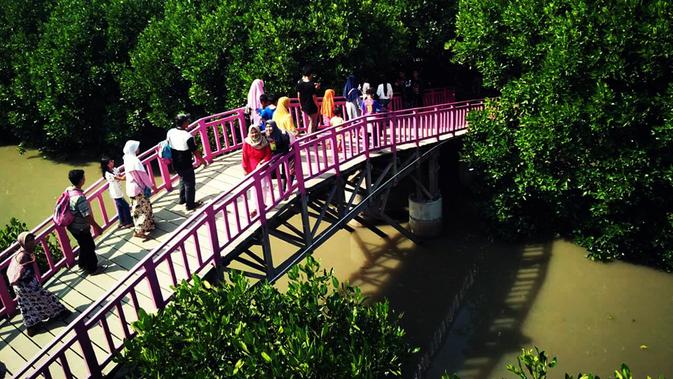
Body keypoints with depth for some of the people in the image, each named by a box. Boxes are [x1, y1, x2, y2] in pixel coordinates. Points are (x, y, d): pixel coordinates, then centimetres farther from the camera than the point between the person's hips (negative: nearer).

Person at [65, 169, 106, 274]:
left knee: (84, 246, 27)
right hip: (81, 228, -8)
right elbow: (87, 216, -27)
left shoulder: (68, 190, -5)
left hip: (73, 226, 8)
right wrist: (97, 226, -14)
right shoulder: (80, 197, -33)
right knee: (90, 247, 12)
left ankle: (82, 264, 45)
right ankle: (93, 269, 28)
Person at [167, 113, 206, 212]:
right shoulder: (187, 136, -25)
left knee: (183, 180, 28)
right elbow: (195, 151, -15)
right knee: (190, 184, 9)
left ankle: (182, 199, 41)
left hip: (175, 164, 7)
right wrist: (202, 160, 3)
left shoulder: (170, 132, -6)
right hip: (186, 165, -7)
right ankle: (190, 205, 20)